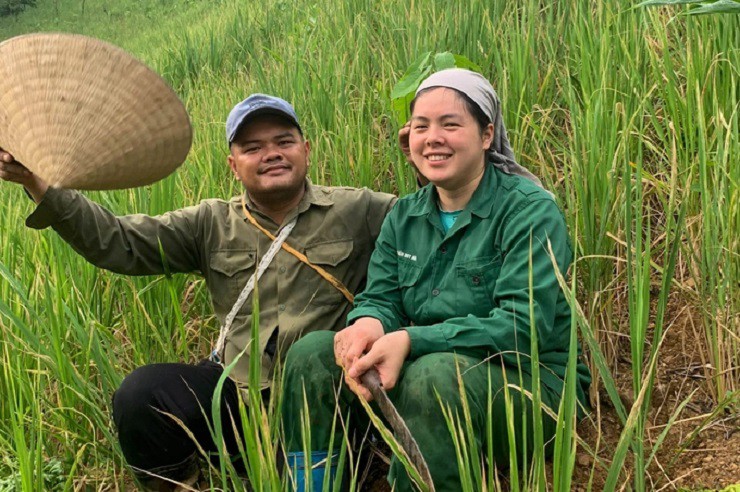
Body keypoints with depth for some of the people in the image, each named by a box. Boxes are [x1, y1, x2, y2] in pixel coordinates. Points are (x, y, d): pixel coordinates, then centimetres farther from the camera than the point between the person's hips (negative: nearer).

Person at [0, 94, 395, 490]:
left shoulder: (357, 211, 6)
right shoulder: (211, 224, 11)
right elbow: (118, 244, 4)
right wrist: (39, 185, -7)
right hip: (238, 390, 3)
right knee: (139, 395, -18)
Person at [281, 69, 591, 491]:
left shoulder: (530, 211, -12)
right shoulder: (404, 215, 8)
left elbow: (523, 325, -21)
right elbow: (380, 298, 4)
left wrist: (410, 340, -32)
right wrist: (368, 323, -23)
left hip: (528, 381, -5)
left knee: (435, 374, -37)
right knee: (312, 353, -13)